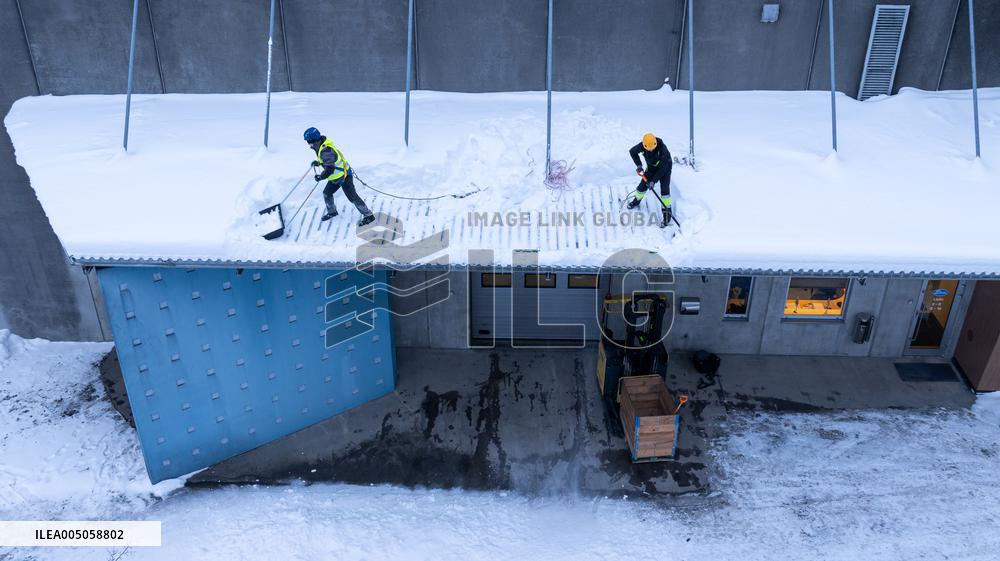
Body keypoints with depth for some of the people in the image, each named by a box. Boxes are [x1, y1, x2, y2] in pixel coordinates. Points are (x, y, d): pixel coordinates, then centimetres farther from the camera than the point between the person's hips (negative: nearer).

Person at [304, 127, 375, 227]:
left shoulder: (326, 151, -30)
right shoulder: (322, 146, 1)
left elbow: (329, 170, -33)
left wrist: (320, 177, -20)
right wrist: (318, 162, 20)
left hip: (344, 176, -10)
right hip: (336, 176, 10)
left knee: (352, 196, -5)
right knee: (327, 193, 17)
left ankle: (368, 215, 3)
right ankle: (332, 211, 38)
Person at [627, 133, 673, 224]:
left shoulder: (662, 148, -38)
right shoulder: (642, 146, -27)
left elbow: (663, 167, -32)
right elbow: (632, 152, -5)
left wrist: (654, 180, -32)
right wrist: (639, 165, -17)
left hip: (665, 166, -4)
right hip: (651, 167, 4)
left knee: (664, 189, -16)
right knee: (643, 184, 8)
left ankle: (667, 212, -7)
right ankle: (637, 200, 38)